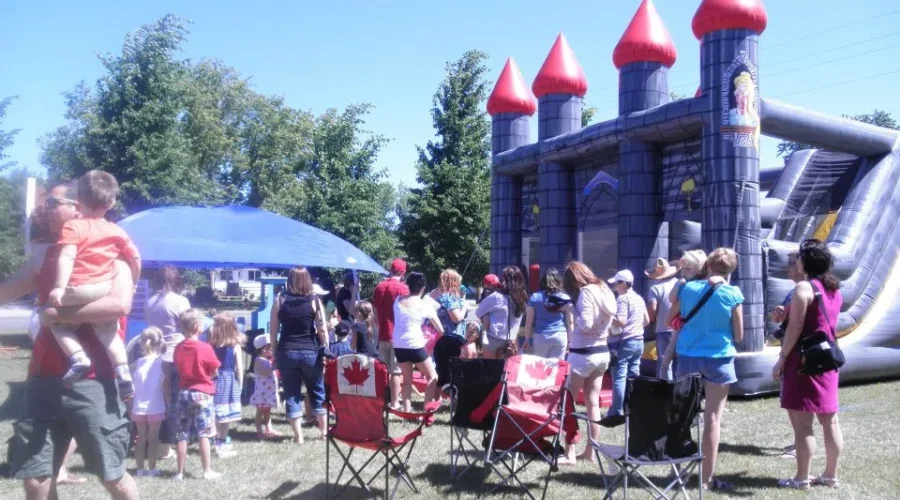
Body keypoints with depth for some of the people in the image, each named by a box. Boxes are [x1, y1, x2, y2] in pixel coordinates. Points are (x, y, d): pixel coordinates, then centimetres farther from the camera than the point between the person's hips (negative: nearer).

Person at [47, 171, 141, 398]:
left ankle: (78, 357, -3)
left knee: (56, 321, 18)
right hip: (106, 290, 4)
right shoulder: (116, 231, 8)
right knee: (108, 330, 17)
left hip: (78, 290, -4)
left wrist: (59, 287, -20)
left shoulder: (73, 227, -6)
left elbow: (67, 257, -18)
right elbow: (135, 257, 11)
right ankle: (123, 373, 3)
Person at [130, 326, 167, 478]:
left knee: (141, 438, 12)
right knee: (153, 439, 6)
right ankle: (152, 469, 9)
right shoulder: (162, 363, -7)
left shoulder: (137, 363, 0)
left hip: (139, 407, 2)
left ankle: (140, 469, 15)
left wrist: (130, 407, 11)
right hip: (156, 408, -2)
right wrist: (167, 406, 5)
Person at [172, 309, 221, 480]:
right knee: (203, 435, 0)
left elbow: (178, 369, 12)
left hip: (183, 393, 5)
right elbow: (214, 372, -5)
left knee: (182, 435, 8)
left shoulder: (178, 348, 2)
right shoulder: (205, 348, -13)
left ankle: (180, 472, 14)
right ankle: (207, 471, 4)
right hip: (202, 393, -5)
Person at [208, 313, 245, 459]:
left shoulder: (212, 345, -3)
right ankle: (221, 445, 12)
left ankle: (218, 444, 16)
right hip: (230, 381, -2)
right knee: (225, 415, 6)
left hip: (215, 380, 2)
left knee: (215, 415, 10)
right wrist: (239, 384, 5)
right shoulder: (236, 346, -6)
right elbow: (239, 368, -5)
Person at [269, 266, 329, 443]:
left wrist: (275, 352, 9)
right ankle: (324, 431, 23)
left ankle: (298, 436, 10)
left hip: (286, 352, 1)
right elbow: (322, 330, -6)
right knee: (318, 392, 14)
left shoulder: (280, 300, 1)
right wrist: (325, 353, 0)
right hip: (310, 352, 0)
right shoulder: (314, 300, -3)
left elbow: (273, 331, 2)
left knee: (292, 394, 8)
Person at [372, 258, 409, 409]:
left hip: (383, 334, 6)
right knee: (396, 370, -2)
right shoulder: (403, 288, -10)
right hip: (397, 335, -6)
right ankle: (394, 402, 1)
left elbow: (375, 313, 13)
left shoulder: (379, 287, 8)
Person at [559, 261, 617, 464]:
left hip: (583, 354, -8)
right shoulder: (604, 290, 11)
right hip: (602, 352, 8)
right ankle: (590, 450, 16)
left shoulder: (586, 292, -14)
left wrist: (571, 309, -9)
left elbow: (585, 324, -22)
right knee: (593, 404, 11)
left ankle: (570, 453, -2)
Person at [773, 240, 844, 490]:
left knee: (802, 423, -3)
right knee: (829, 420, 12)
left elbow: (796, 327, -17)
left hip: (804, 360, -9)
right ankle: (830, 475, 20)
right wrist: (787, 314, 15)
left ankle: (802, 478, 2)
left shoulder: (804, 288, -13)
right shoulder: (835, 289, 12)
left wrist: (781, 359, -12)